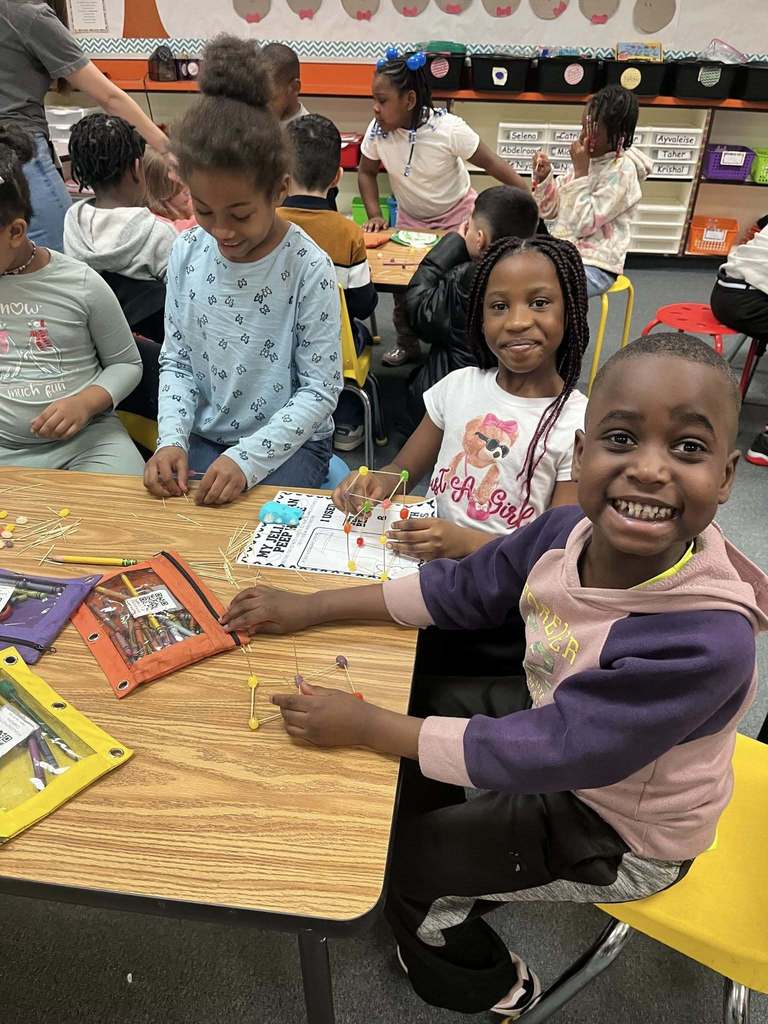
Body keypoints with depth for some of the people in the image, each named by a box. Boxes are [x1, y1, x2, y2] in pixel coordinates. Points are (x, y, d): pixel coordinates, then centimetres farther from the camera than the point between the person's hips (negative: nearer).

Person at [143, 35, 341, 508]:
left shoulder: (309, 268, -17)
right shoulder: (187, 251, -4)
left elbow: (320, 390, -14)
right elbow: (176, 360, 4)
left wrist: (248, 458, -23)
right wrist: (172, 438, -13)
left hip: (289, 443, -3)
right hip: (203, 436, 4)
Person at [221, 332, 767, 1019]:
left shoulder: (708, 639, -39)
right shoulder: (568, 532, -21)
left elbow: (540, 753, -34)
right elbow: (458, 591, -6)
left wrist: (363, 726, -28)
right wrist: (309, 609, -6)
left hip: (620, 835, -5)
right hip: (560, 731, 6)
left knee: (395, 859, 1)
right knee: (421, 703, 14)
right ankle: (447, 896, 39)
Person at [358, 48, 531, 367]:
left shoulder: (448, 129, -29)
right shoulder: (377, 131, -18)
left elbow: (493, 165, -24)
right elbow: (366, 172, 1)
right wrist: (375, 215, -13)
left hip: (457, 216, -3)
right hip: (410, 219, 4)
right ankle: (406, 344, 21)